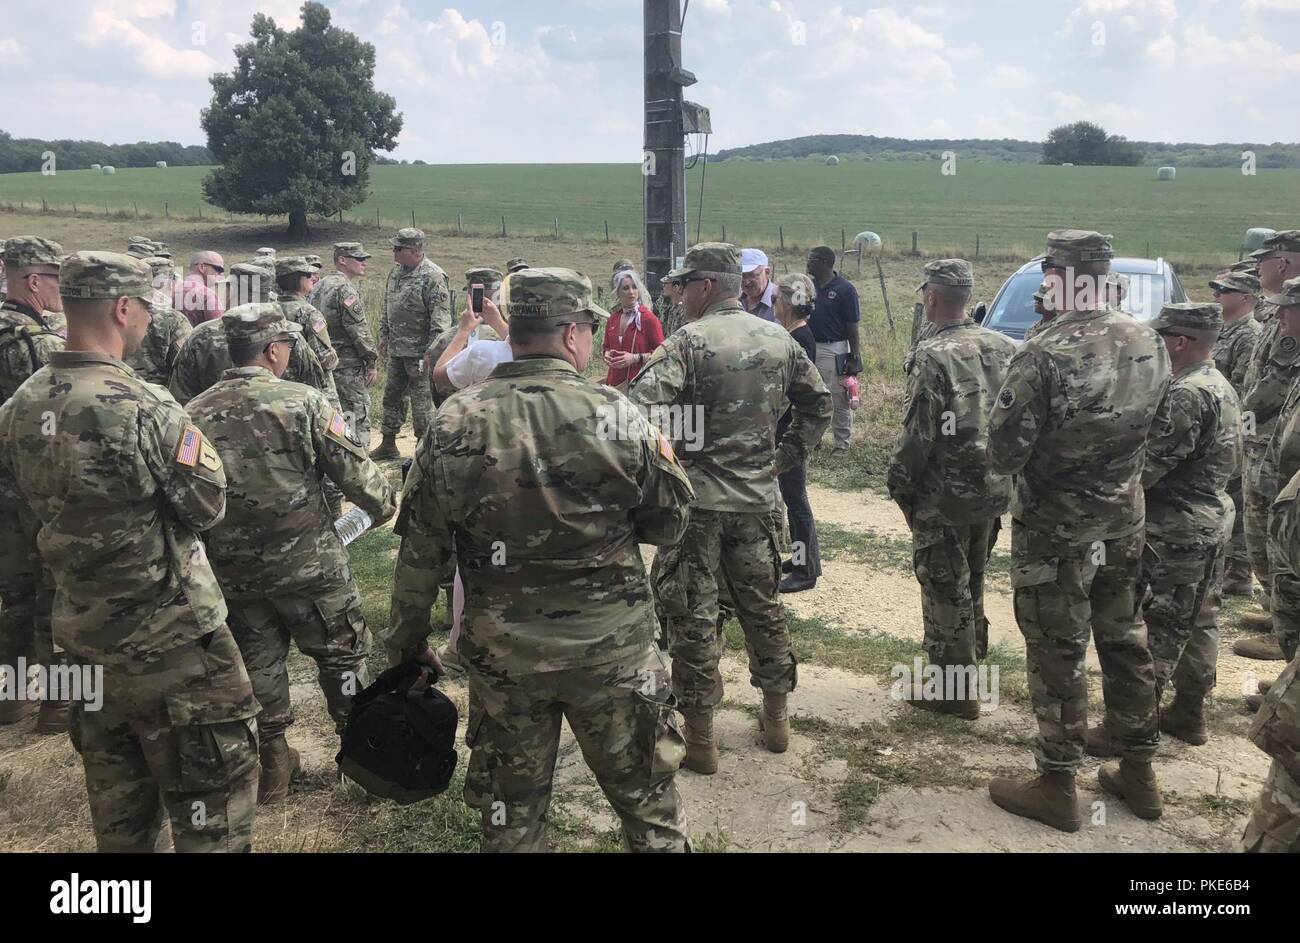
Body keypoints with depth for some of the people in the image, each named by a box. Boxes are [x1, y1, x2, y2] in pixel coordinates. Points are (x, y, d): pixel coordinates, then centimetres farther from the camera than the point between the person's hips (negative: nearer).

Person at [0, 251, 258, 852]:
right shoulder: (142, 408, -23)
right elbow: (209, 506, -14)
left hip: (81, 627, 8)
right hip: (166, 634, -8)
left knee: (117, 790, 22)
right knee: (212, 781, 6)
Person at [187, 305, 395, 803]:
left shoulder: (194, 413, -2)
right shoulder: (304, 402, -15)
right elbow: (354, 471, -11)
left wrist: (214, 552, 18)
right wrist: (384, 505, 9)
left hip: (232, 571, 4)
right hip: (308, 562, -4)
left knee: (258, 663, 18)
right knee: (341, 654, 14)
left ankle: (272, 763, 28)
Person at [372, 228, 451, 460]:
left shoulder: (432, 277, -16)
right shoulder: (396, 272, 10)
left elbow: (440, 320, -19)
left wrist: (431, 352, -23)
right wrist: (384, 337, 19)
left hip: (419, 353, -8)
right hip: (396, 349, 8)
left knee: (422, 400, -1)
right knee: (392, 395, 16)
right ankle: (388, 444, 28)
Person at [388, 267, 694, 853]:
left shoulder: (455, 424, -7)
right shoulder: (616, 417, -13)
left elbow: (421, 551, -2)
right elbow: (668, 526, -2)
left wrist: (407, 640, 11)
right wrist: (662, 457, 15)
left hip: (501, 652, 2)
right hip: (611, 649, -2)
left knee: (513, 806, 19)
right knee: (647, 800, 16)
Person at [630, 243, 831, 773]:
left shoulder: (688, 342, -14)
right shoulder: (780, 340, 5)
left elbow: (639, 411, -25)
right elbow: (818, 405, 14)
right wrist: (786, 457, 15)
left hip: (697, 498, -6)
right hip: (758, 498, 6)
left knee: (693, 616, 4)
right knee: (763, 605, 19)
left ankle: (699, 738, 12)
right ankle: (776, 718, 31)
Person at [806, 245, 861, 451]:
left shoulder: (845, 289, -10)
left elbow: (852, 326, -9)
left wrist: (854, 357, -11)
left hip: (834, 350, -6)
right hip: (809, 347, 6)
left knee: (840, 400, 3)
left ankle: (842, 443, 13)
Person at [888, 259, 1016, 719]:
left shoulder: (935, 356, -18)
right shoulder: (1005, 348, 4)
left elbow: (919, 434, -19)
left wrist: (899, 483, -6)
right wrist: (1001, 470, 16)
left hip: (945, 496, -7)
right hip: (994, 491, 7)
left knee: (945, 592, 5)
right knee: (971, 586, 21)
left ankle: (956, 692, 13)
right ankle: (970, 667, 34)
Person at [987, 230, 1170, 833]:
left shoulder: (1046, 355, -24)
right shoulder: (1149, 344, -3)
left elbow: (1004, 454, -21)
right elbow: (1153, 428, 7)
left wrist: (1008, 458, 0)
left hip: (1055, 528, -6)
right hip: (1124, 521, 6)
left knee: (1057, 655, 6)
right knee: (1124, 641, 19)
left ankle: (1056, 788, 18)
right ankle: (1138, 773, 32)